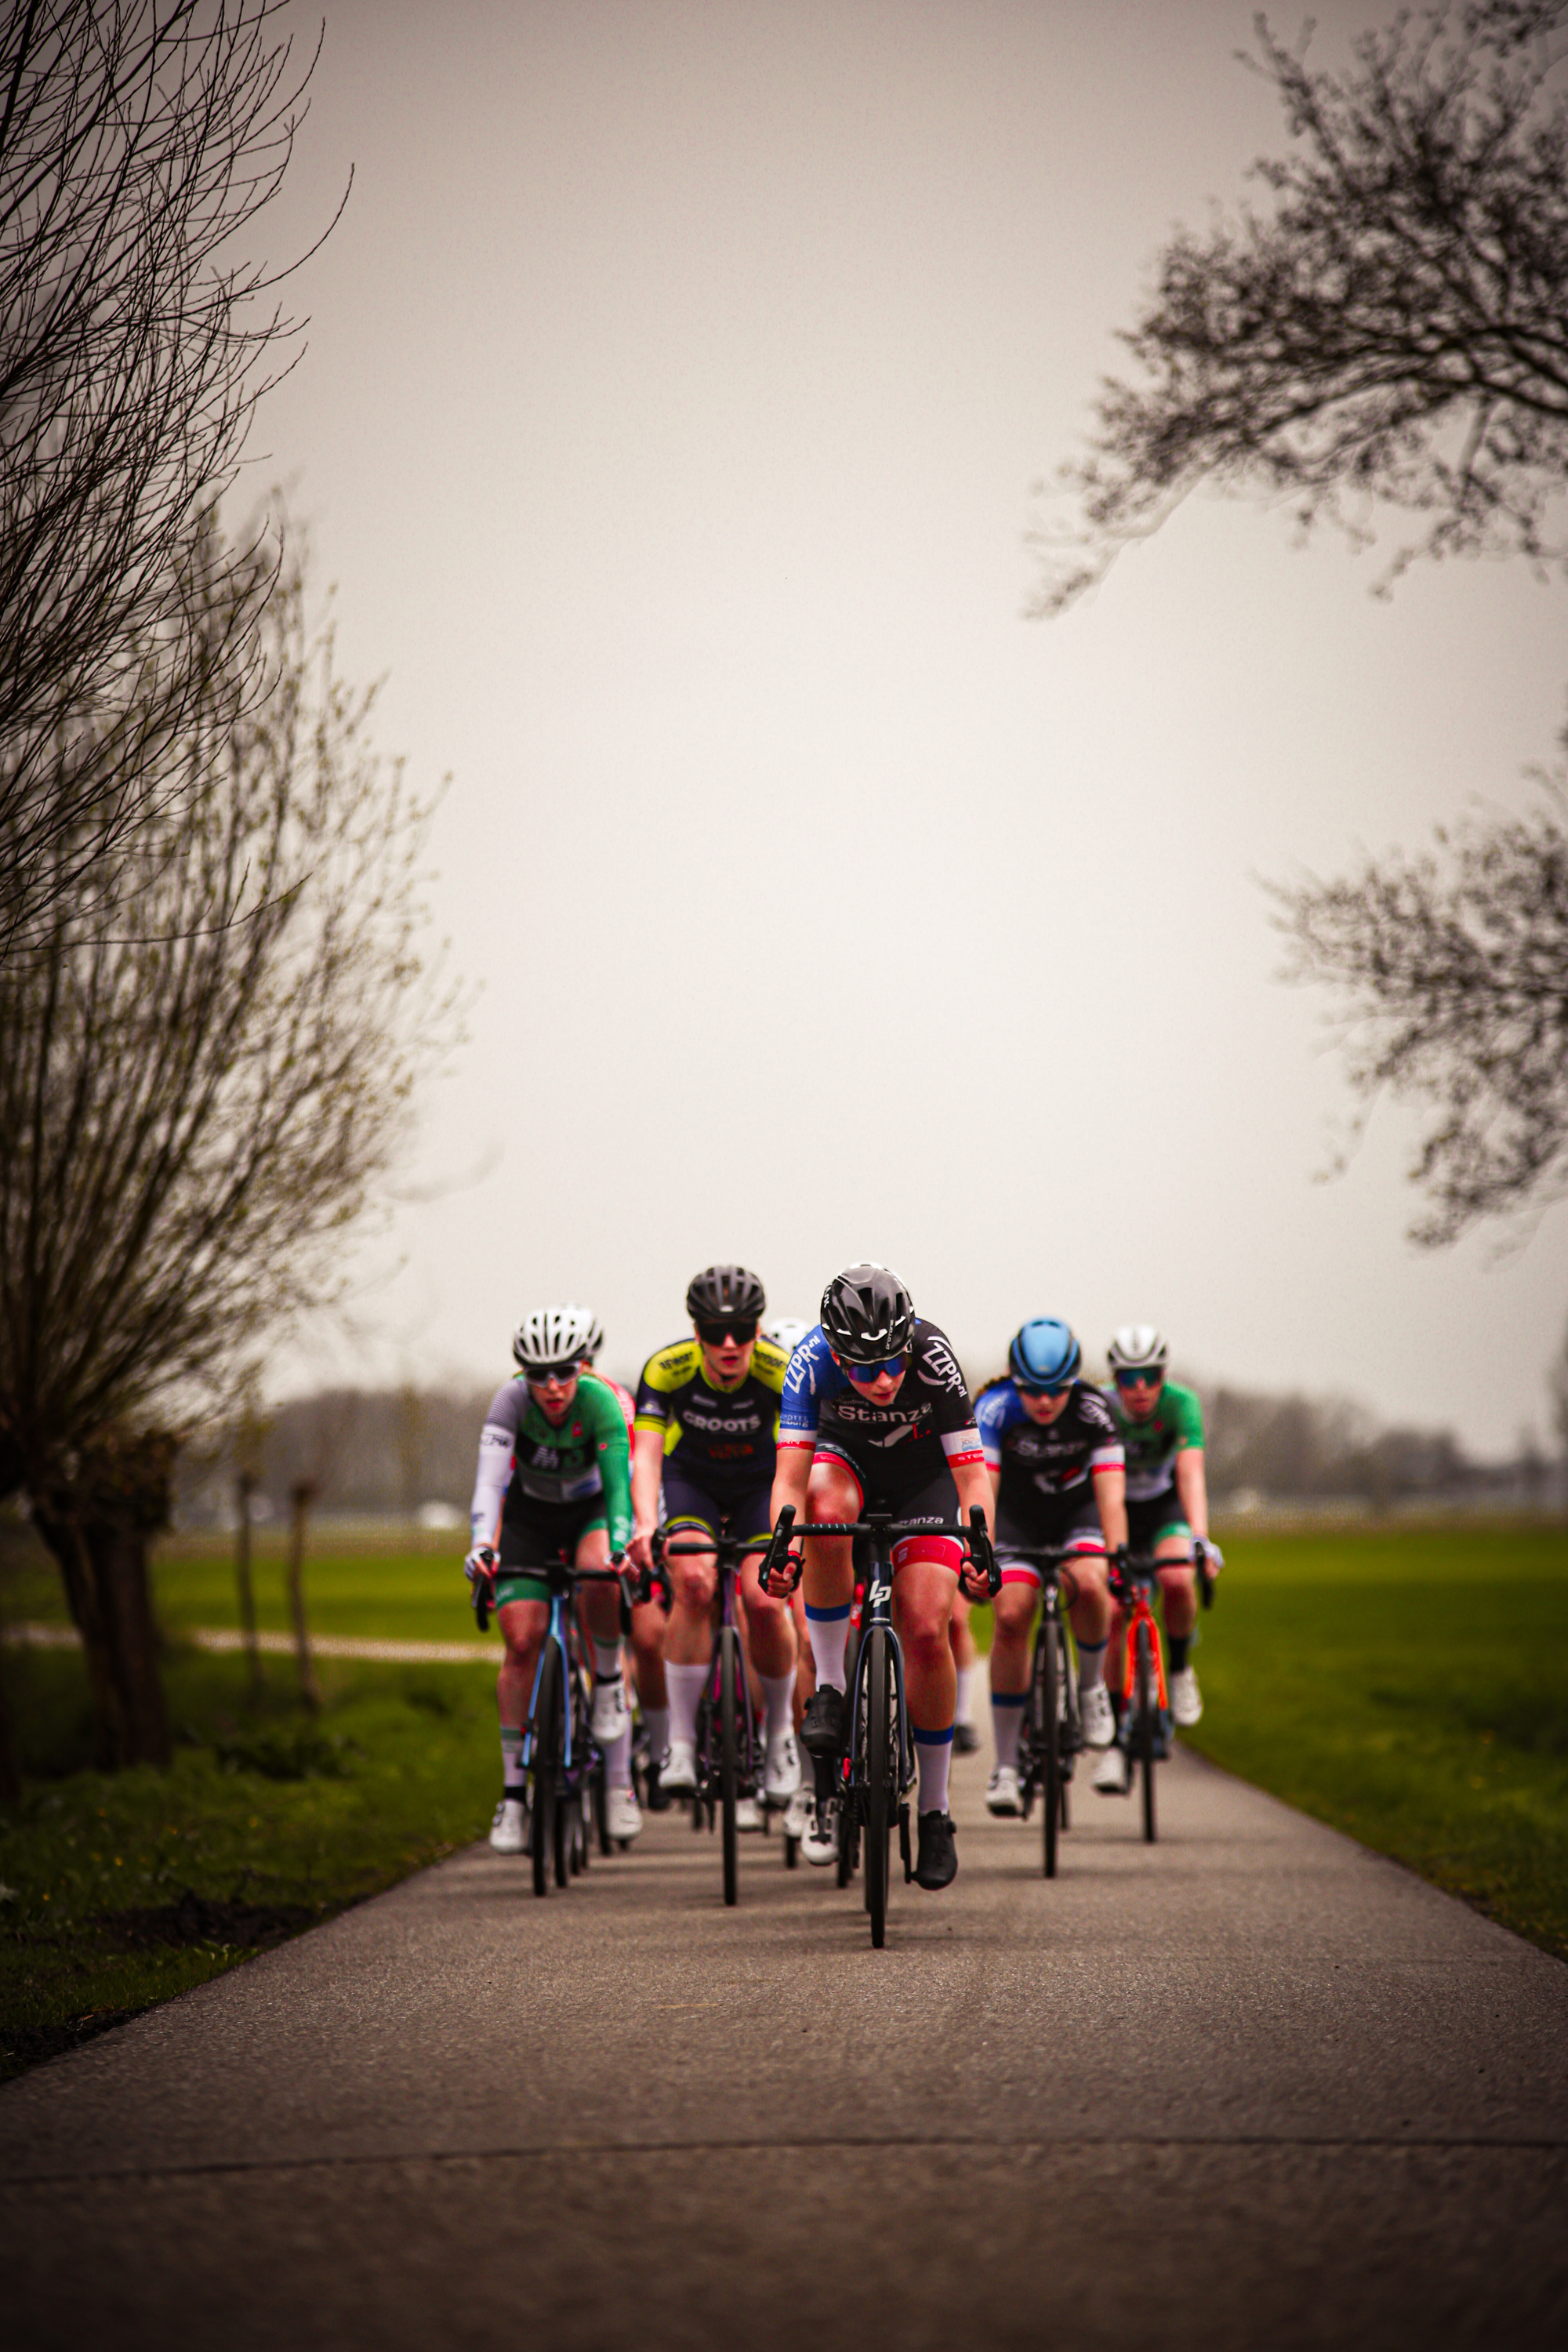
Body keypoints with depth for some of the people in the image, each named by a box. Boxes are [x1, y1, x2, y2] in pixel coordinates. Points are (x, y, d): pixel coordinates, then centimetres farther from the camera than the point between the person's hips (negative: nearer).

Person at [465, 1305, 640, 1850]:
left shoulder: (600, 1401, -28)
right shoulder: (512, 1400, -27)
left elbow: (619, 1482, -34)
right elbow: (490, 1478, -35)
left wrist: (621, 1548, -50)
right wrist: (481, 1544, -51)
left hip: (590, 1510, -1)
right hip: (530, 1514, 1)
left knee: (600, 1575, -36)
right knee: (522, 1641, -12)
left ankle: (608, 1679, -9)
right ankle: (514, 1791, -5)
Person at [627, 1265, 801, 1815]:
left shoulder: (782, 1373, -30)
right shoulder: (666, 1370, -28)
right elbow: (646, 1453, -34)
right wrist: (644, 1524, -52)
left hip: (761, 1484, 0)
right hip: (691, 1479, 0)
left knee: (765, 1601, -20)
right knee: (693, 1583, -26)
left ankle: (779, 1732, 6)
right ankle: (681, 1744, -19)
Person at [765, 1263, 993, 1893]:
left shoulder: (933, 1357, -33)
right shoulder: (813, 1360, -31)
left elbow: (972, 1474, -31)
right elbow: (790, 1475, -35)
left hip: (924, 1470, -1)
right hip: (846, 1456, 1)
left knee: (925, 1631, -15)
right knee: (826, 1509, -38)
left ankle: (935, 1811, 0)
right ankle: (829, 1687, -22)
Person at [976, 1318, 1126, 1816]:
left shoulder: (1093, 1412, -27)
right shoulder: (995, 1408, -27)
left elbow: (1111, 1494, -33)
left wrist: (1118, 1554, -49)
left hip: (1079, 1510, 0)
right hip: (1018, 1514, 0)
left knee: (1087, 1585, -31)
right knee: (1011, 1616, -18)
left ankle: (1091, 1687, -1)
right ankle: (1005, 1765, -8)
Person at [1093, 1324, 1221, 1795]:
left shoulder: (1180, 1404, -26)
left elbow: (1191, 1473, -37)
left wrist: (1200, 1539, -51)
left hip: (1165, 1506, 0)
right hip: (1118, 1509, 0)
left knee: (1177, 1582, -31)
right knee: (1110, 1614, -17)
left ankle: (1179, 1669, -2)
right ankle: (1118, 1736, -7)